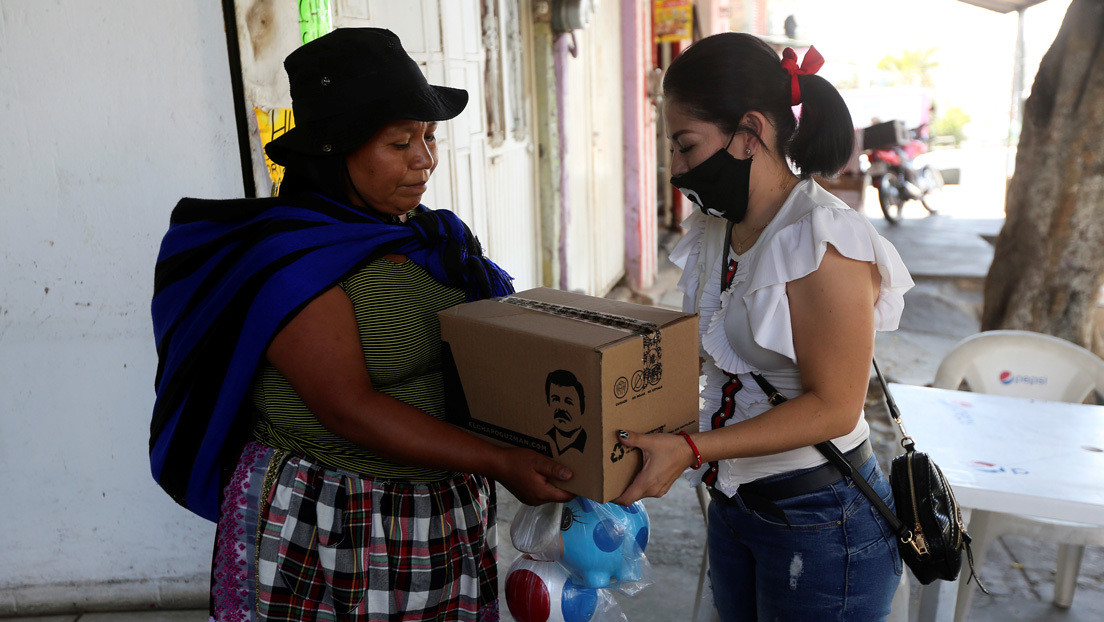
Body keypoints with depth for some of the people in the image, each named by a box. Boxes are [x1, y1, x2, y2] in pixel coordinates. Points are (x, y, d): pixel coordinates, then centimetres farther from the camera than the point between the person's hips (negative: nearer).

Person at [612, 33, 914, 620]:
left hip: (821, 522, -7)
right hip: (733, 502, 8)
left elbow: (833, 407, -23)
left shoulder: (821, 240, -23)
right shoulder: (716, 231, 3)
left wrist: (690, 449, -28)